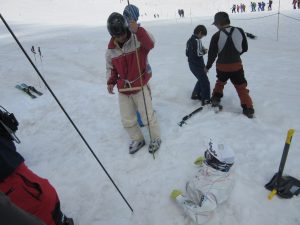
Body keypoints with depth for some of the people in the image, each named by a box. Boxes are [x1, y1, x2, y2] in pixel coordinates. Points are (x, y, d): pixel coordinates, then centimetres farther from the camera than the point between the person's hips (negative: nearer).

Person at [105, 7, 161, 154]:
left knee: (148, 116, 3)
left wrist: (137, 30, -50)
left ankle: (155, 138, 30)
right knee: (127, 121, 11)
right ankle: (137, 140, 36)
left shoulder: (137, 40, -13)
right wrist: (111, 82, -2)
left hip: (140, 86, -4)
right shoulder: (111, 50, 2)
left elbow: (150, 44, -35)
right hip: (123, 89, 5)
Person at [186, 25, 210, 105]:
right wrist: (204, 51, -3)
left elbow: (187, 53, 16)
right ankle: (206, 100, -2)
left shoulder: (190, 40, 11)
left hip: (191, 64, 9)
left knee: (201, 79, 24)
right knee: (205, 82, -3)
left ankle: (195, 94, 30)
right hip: (198, 65, -9)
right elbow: (198, 53, -24)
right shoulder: (197, 40, -17)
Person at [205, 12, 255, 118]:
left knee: (220, 82, 29)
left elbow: (212, 54, -6)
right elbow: (245, 48, 5)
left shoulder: (216, 36, -12)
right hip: (237, 65, 1)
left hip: (222, 66, -1)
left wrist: (207, 67, 8)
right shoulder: (240, 31, -5)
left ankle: (216, 98, 27)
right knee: (241, 87, 9)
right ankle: (248, 109, 8)